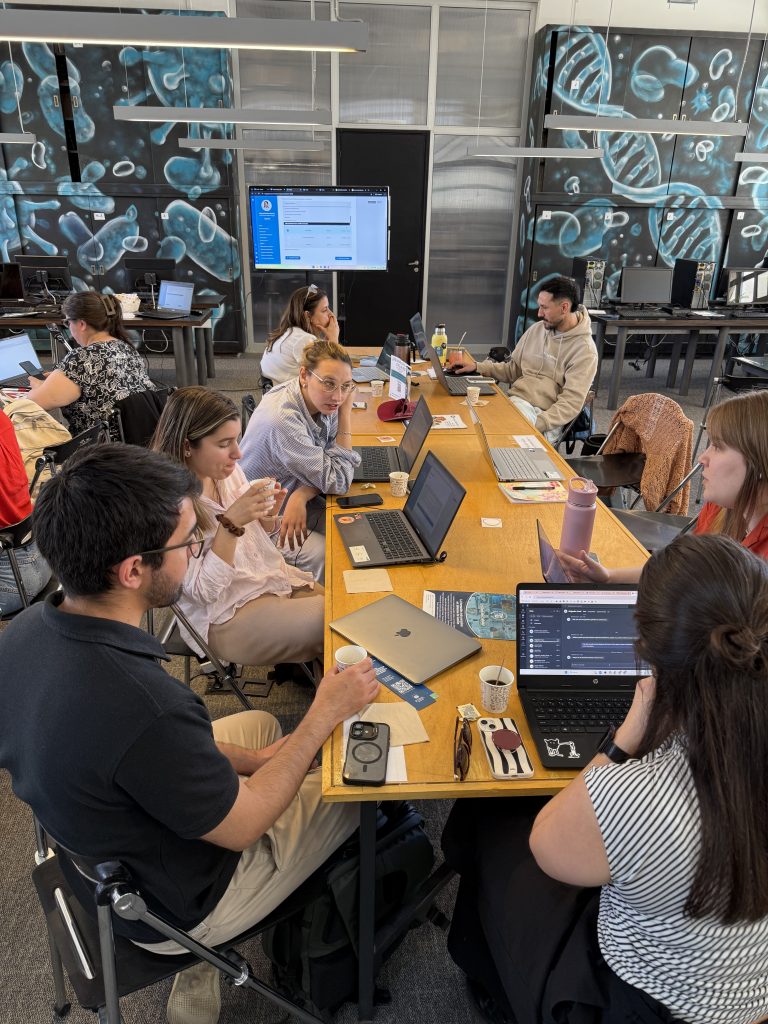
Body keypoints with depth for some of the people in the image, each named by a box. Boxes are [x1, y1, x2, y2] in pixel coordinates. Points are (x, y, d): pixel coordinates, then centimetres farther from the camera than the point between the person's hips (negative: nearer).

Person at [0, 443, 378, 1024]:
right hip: (169, 910, -6)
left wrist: (248, 760, -1)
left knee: (261, 723, 22)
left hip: (92, 861, 7)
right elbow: (243, 827, -24)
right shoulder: (144, 704, -42)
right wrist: (327, 714, -15)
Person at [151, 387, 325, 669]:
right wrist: (231, 523, -29)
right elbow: (202, 591, -20)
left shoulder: (227, 472, -2)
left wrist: (267, 514, -10)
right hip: (227, 616, -7)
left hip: (272, 578, 7)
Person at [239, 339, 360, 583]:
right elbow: (338, 482, -25)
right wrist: (346, 413, -24)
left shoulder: (322, 401, -8)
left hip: (292, 500, 7)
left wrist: (301, 496, -27)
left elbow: (329, 466, -6)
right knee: (322, 555, -26)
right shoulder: (282, 419, -32)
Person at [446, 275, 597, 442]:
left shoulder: (584, 350, -9)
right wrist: (477, 367, 7)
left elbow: (571, 403, -15)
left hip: (543, 416, -5)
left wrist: (535, 425, -28)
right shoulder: (537, 330, 11)